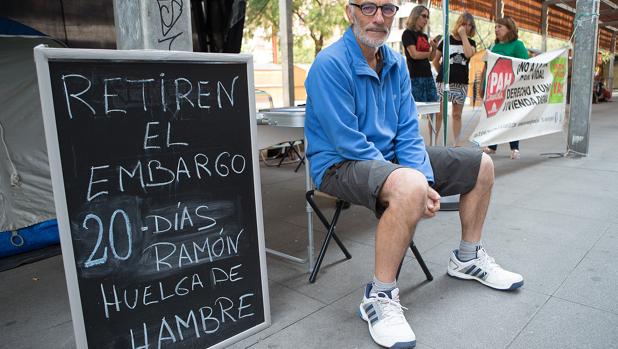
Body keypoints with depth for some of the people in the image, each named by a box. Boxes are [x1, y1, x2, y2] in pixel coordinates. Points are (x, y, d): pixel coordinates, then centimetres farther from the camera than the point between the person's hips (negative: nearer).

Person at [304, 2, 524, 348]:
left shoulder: (396, 63, 5)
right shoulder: (330, 64, -18)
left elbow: (408, 131, 3)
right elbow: (348, 142, -23)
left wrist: (426, 179, -14)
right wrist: (417, 183, -23)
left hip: (391, 156, 8)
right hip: (341, 164, -8)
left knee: (481, 165, 11)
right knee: (410, 186, -40)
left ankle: (467, 257, 26)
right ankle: (380, 297, -21)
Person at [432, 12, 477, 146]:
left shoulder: (470, 42, 10)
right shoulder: (447, 40, 5)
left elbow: (469, 54, -14)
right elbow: (435, 61, 10)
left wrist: (463, 36, -8)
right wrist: (442, 74, 11)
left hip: (461, 83, 2)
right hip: (444, 82, -2)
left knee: (457, 115, 8)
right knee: (438, 113, -4)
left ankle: (456, 144, 12)